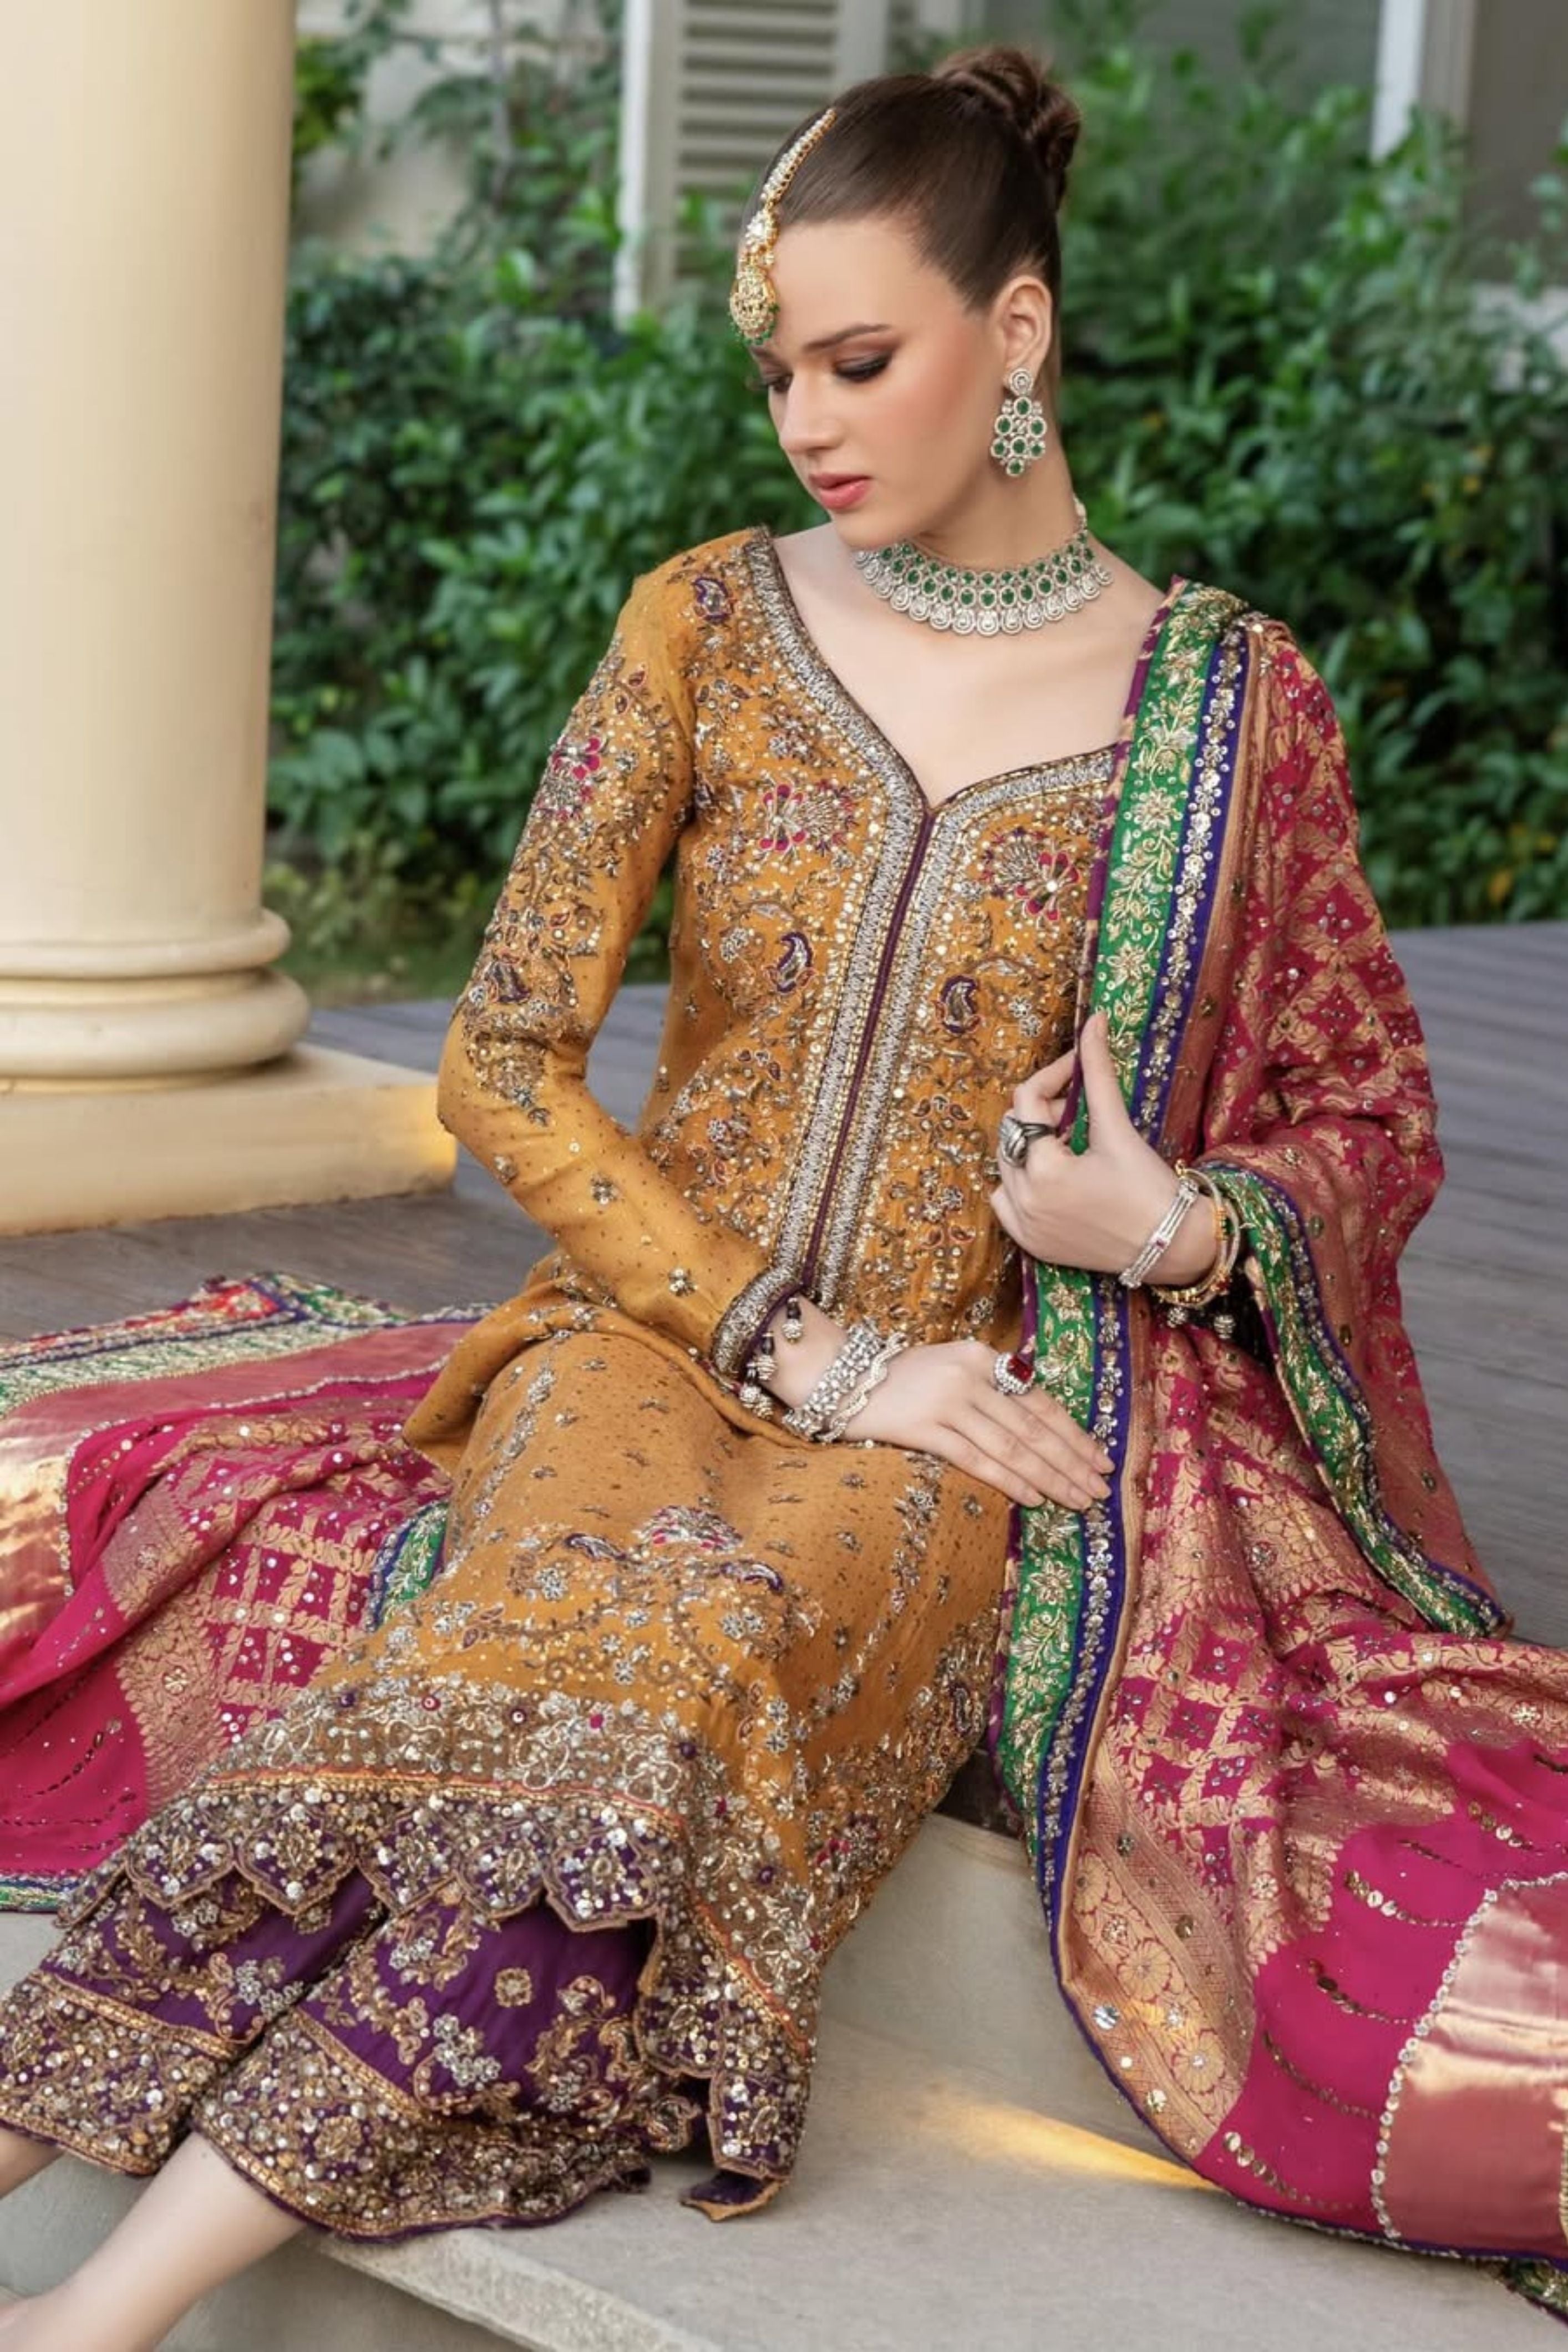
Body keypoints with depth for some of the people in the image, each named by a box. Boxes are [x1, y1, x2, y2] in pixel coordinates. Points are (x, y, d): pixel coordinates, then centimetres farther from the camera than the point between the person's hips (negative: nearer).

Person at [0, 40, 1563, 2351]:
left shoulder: (1230, 707, 2)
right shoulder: (707, 627, 5)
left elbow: (1374, 1123, 11)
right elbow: (505, 1067, 1)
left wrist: (1182, 1223, -12)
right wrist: (804, 1350, -10)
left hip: (979, 1414, -1)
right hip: (661, 1338, 1)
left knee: (712, 1649, -35)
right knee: (592, 1617, -36)